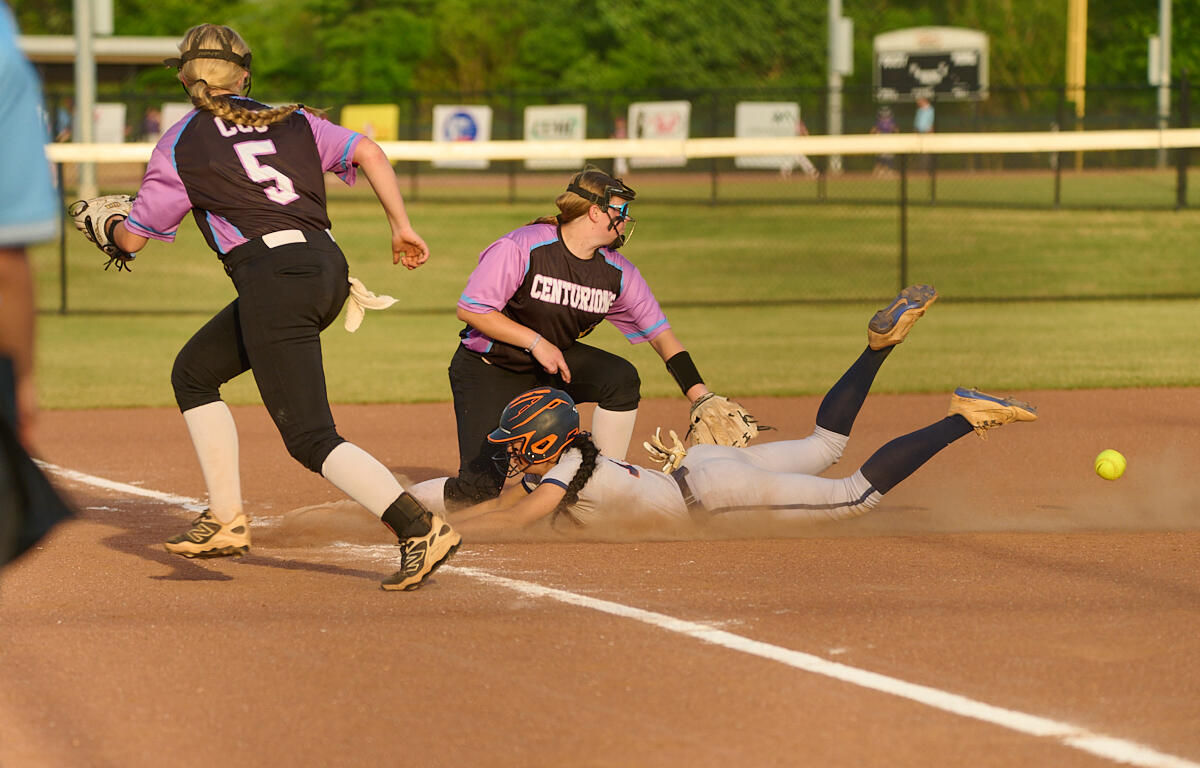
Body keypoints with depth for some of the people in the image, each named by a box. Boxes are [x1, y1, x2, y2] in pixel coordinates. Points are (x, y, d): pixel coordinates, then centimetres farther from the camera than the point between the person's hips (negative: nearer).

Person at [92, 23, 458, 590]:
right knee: (193, 373, 23)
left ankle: (421, 529, -23)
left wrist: (109, 224, 34)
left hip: (274, 277, -7)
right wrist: (401, 224, 9)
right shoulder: (292, 121, 19)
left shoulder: (182, 144, 6)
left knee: (311, 439, -9)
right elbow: (368, 151, 6)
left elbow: (133, 238, 12)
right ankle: (227, 521, 22)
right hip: (329, 268, 7)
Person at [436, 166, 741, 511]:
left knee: (621, 377, -25)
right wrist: (536, 342, -25)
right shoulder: (521, 248, -22)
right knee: (481, 487, -20)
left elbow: (661, 335, -5)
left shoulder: (618, 273, -6)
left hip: (553, 363, 5)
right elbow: (470, 310, -20)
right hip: (489, 369, -5)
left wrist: (702, 400, -14)